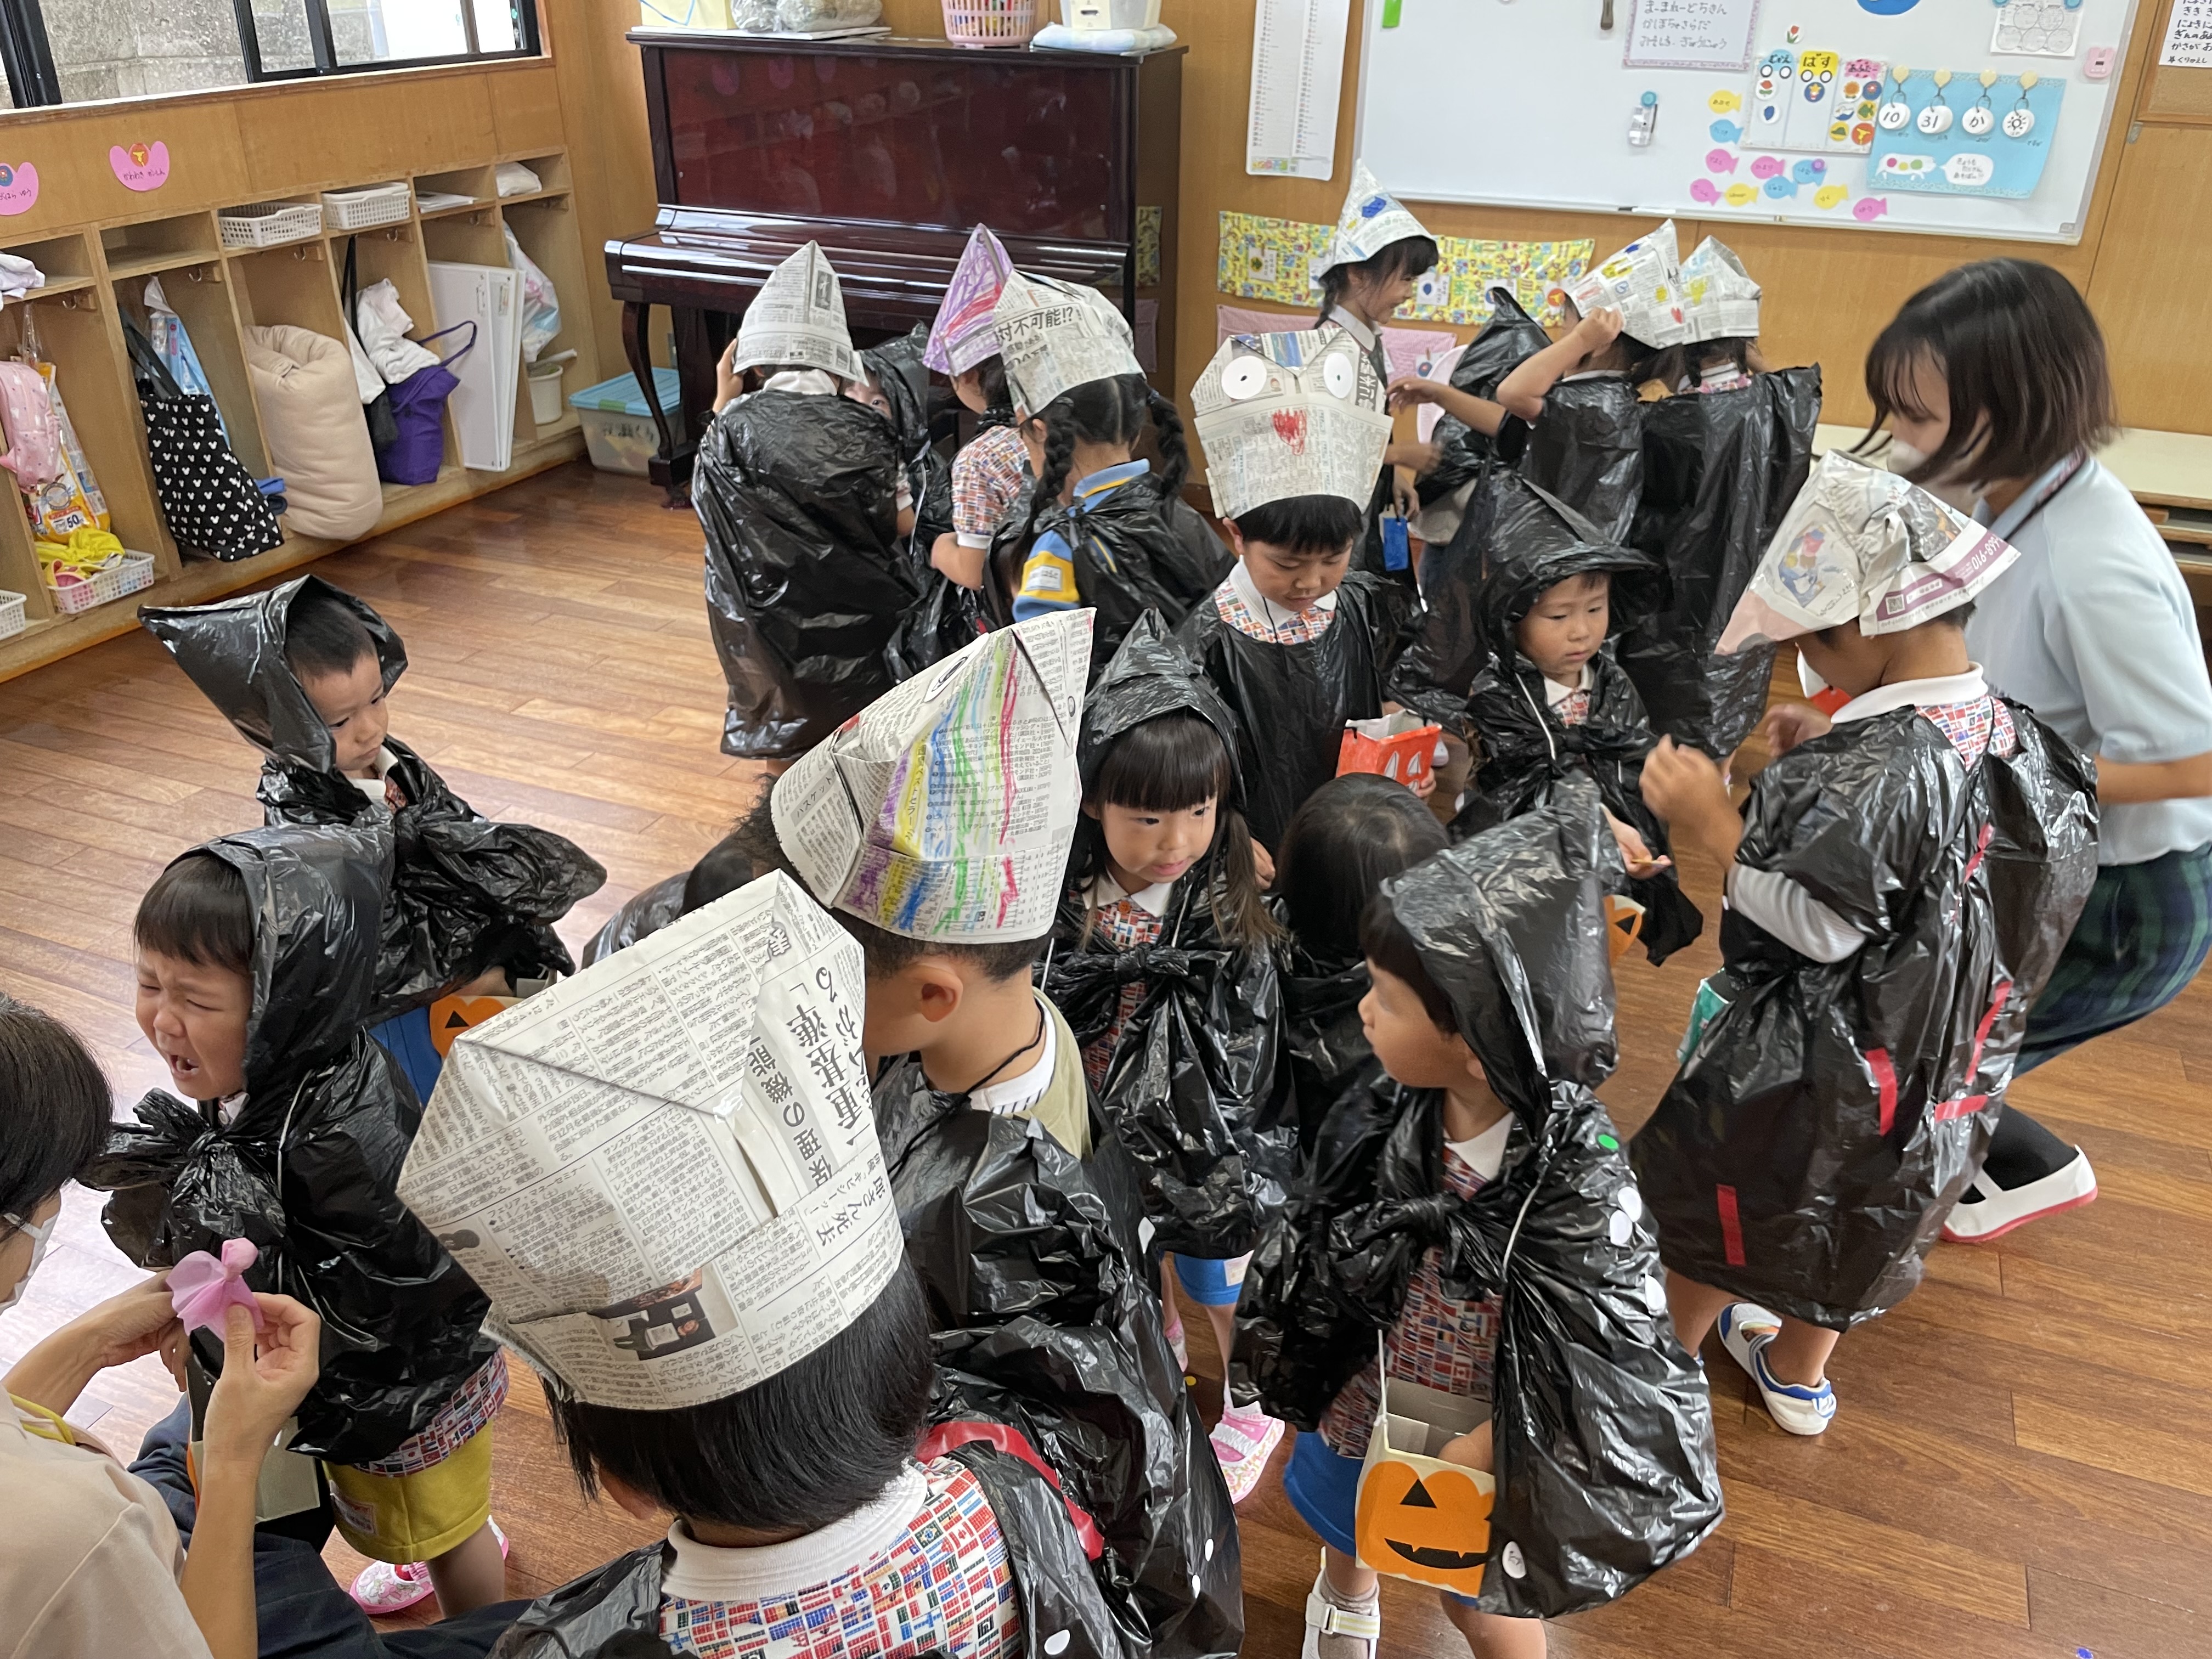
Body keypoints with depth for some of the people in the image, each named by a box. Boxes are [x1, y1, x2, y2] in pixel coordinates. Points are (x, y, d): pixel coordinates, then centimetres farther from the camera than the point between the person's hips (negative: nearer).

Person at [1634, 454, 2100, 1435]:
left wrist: (1717, 825, -25)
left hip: (1809, 1052, -8)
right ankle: (1798, 1372, 50)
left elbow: (1820, 924, -30)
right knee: (1845, 1214, 29)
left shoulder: (1881, 762, -31)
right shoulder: (2015, 743, -5)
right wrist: (1827, 764, 1)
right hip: (1933, 1056, 8)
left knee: (1707, 1204, 16)